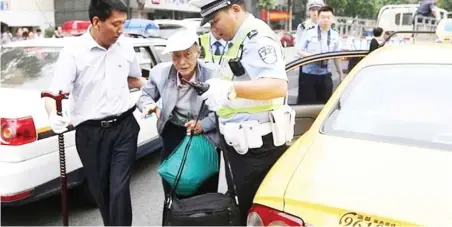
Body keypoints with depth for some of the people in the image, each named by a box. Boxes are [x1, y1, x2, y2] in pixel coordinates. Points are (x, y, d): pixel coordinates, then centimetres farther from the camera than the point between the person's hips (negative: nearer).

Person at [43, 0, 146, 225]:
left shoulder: (125, 46, 2)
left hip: (124, 127, 2)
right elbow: (54, 93, -16)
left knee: (119, 189, -6)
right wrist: (53, 116, -36)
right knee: (100, 190, 13)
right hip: (90, 133, -1)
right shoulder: (73, 52, -11)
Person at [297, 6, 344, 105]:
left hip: (325, 75, 4)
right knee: (305, 102, -1)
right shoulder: (309, 32, -5)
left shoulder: (335, 35, 7)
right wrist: (312, 56, -19)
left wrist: (341, 74, 14)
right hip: (308, 74, -3)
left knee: (325, 102, 7)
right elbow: (300, 51, -1)